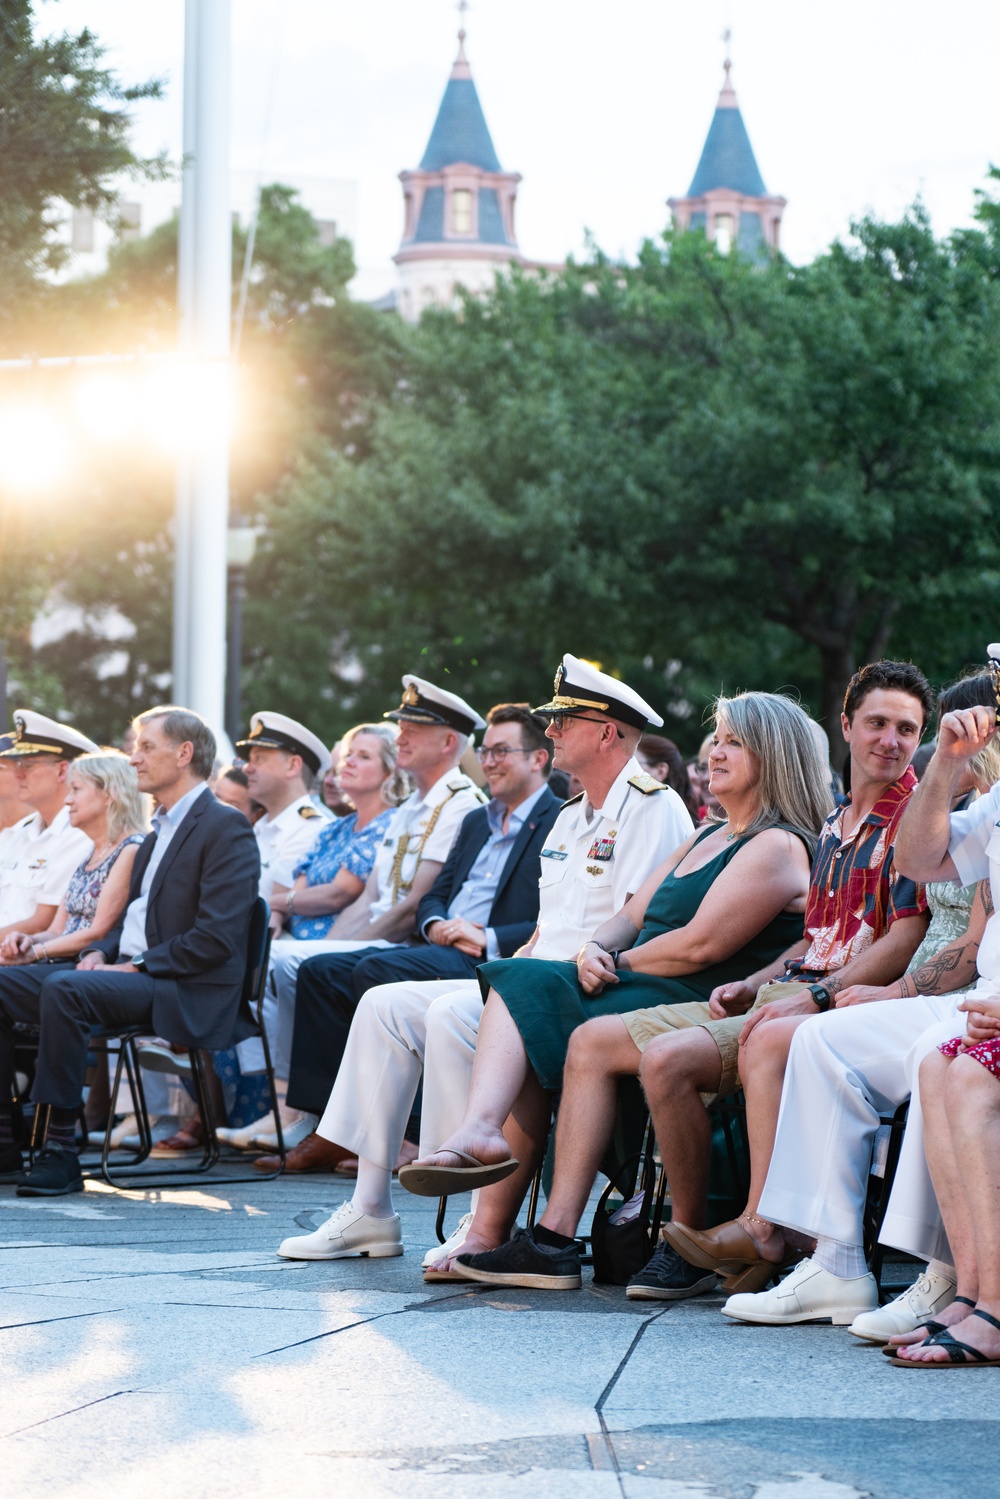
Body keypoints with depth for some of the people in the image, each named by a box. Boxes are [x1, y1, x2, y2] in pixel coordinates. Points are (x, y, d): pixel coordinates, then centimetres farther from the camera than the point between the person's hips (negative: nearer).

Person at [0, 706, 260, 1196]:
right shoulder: (161, 829, 22)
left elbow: (217, 939, -18)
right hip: (129, 972, 9)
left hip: (186, 992, -9)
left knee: (62, 987, -32)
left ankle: (60, 1150, -31)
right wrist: (100, 951, 5)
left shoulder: (226, 828, -8)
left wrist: (136, 966, -17)